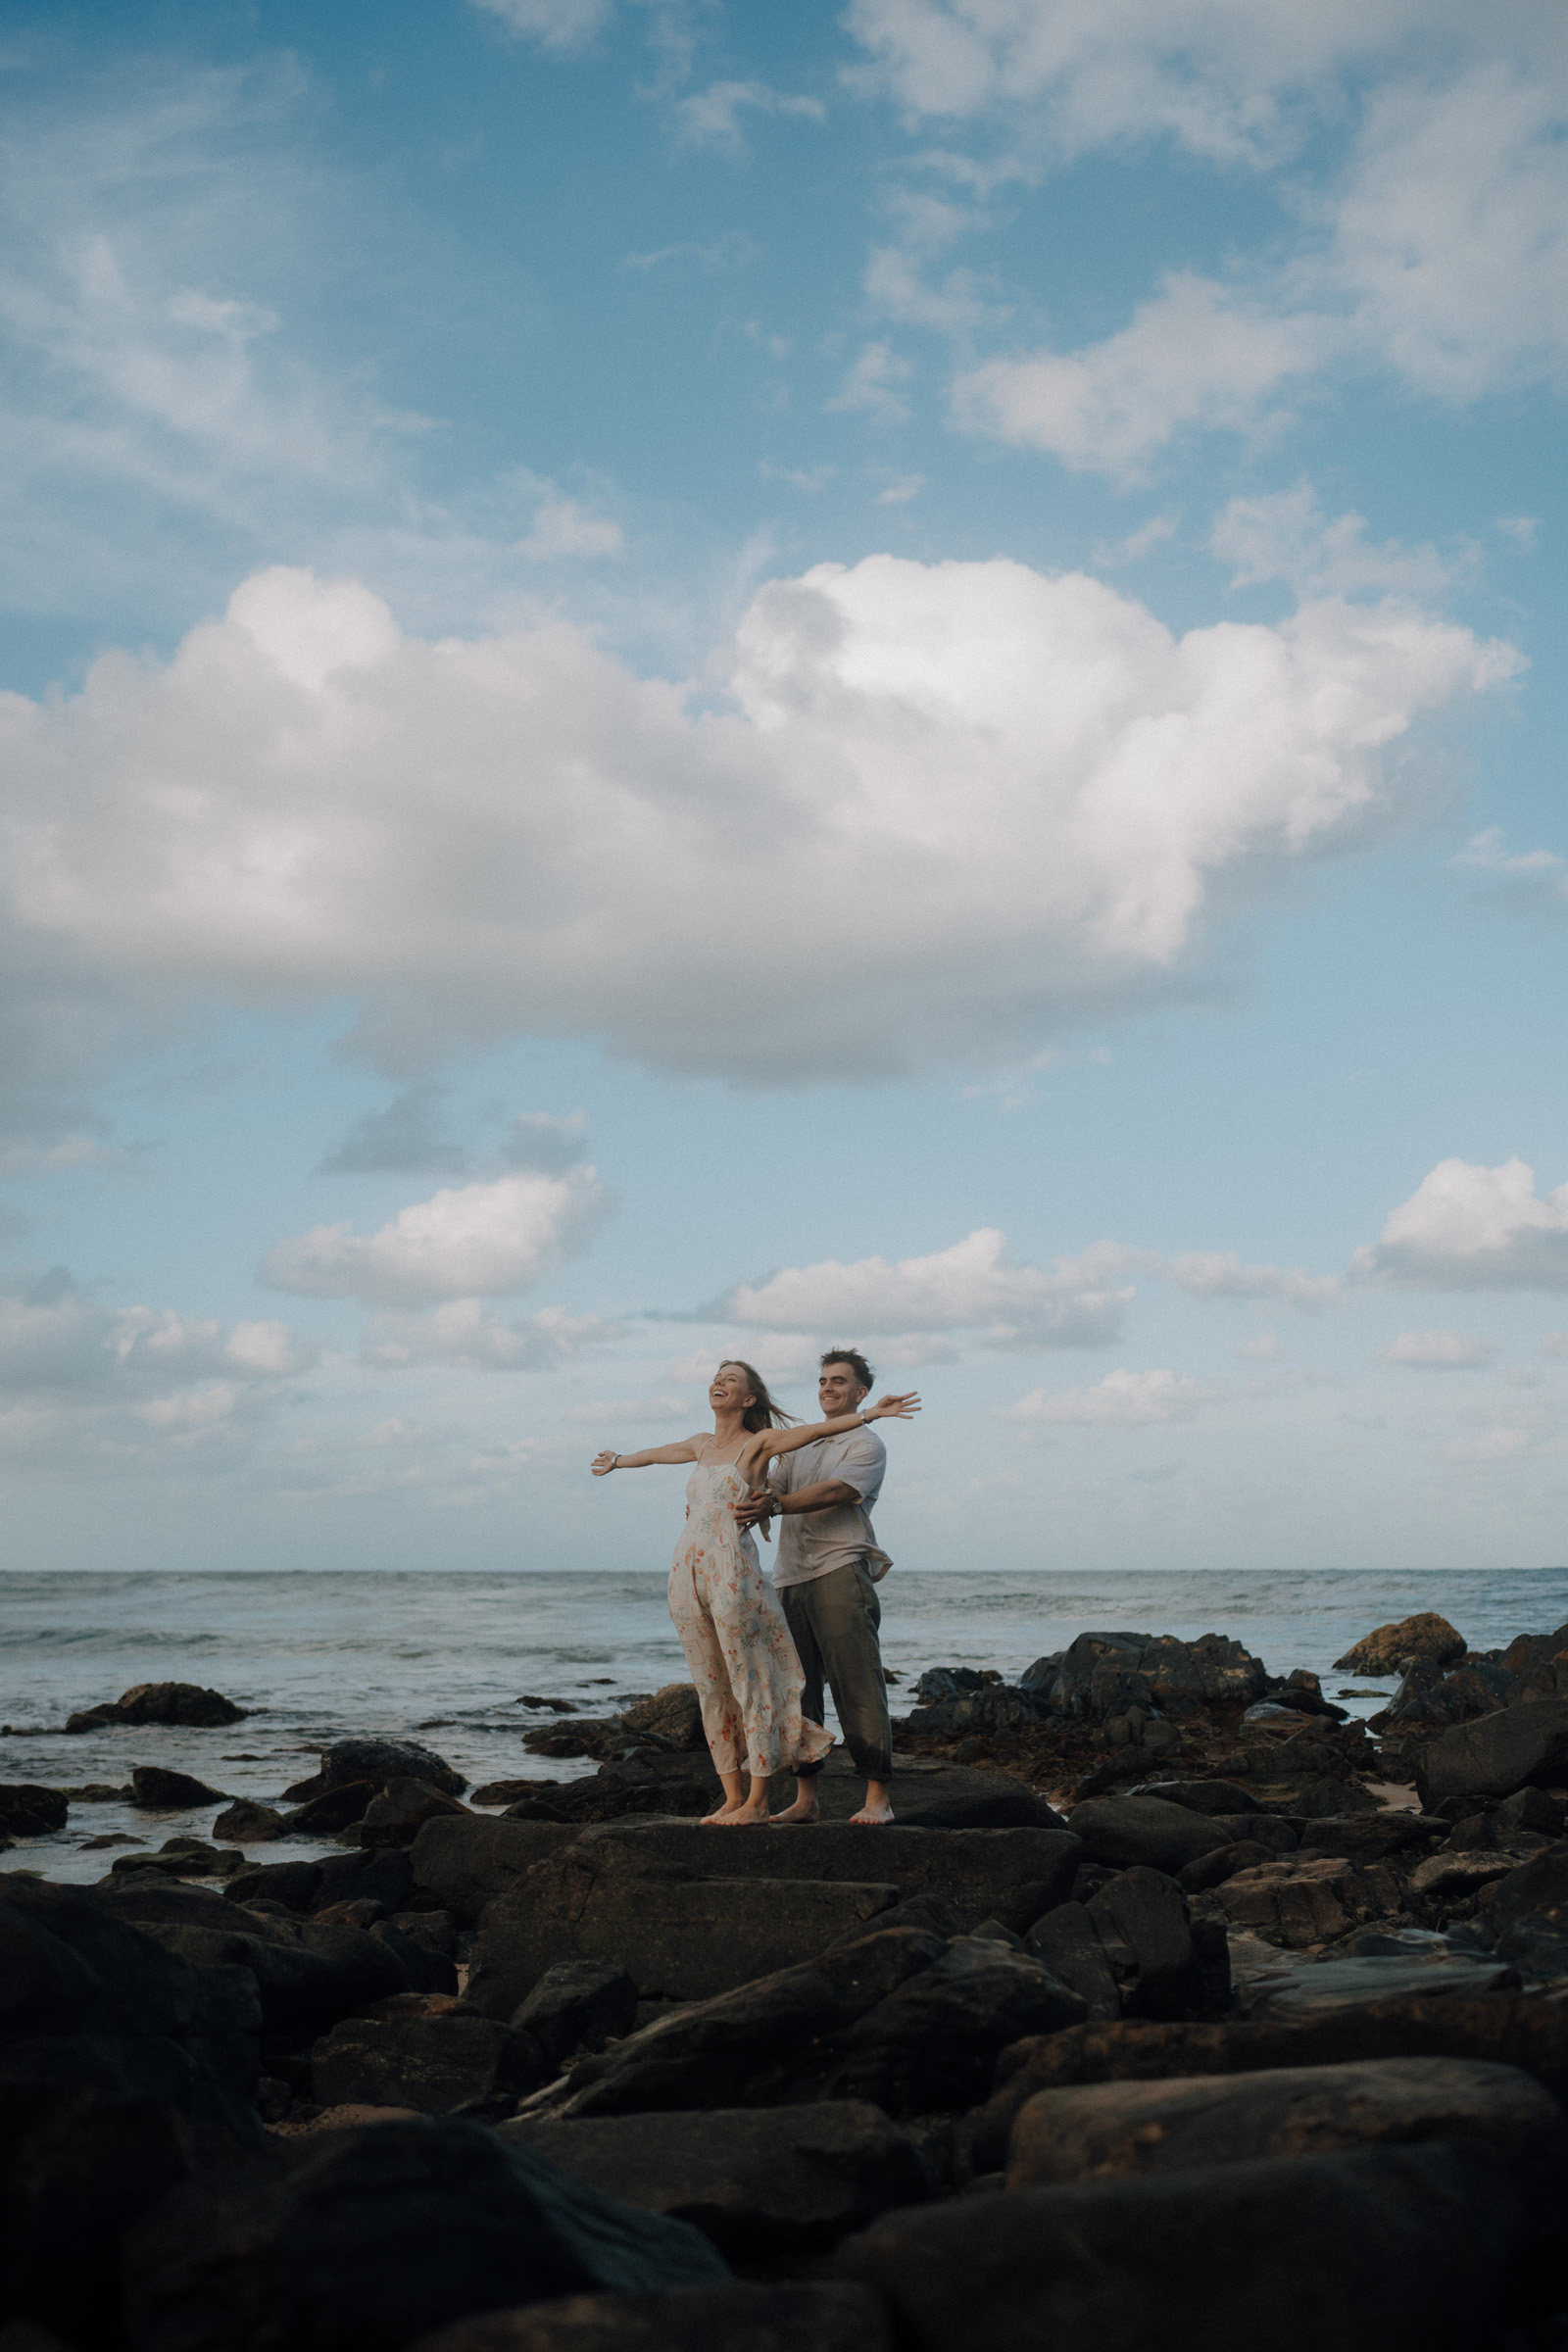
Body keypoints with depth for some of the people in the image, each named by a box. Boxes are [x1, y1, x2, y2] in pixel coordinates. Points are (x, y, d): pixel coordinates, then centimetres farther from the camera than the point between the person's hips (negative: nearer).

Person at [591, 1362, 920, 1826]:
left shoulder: (758, 1443, 2)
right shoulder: (702, 1444, 18)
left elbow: (820, 1429, -2)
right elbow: (657, 1453, 36)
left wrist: (871, 1412, -13)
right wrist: (617, 1461, 53)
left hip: (732, 1572, -6)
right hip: (687, 1574, 6)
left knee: (750, 1684, -3)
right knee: (712, 1688, 7)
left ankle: (757, 1801, 2)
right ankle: (733, 1797, 13)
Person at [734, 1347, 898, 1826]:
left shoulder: (867, 1446, 2)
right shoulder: (802, 1446, 24)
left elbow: (833, 1492, -14)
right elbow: (767, 1490, 17)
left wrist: (774, 1506, -28)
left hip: (840, 1574, -7)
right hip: (790, 1578, 7)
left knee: (857, 1688, -9)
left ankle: (878, 1798, -7)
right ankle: (805, 1798, 11)